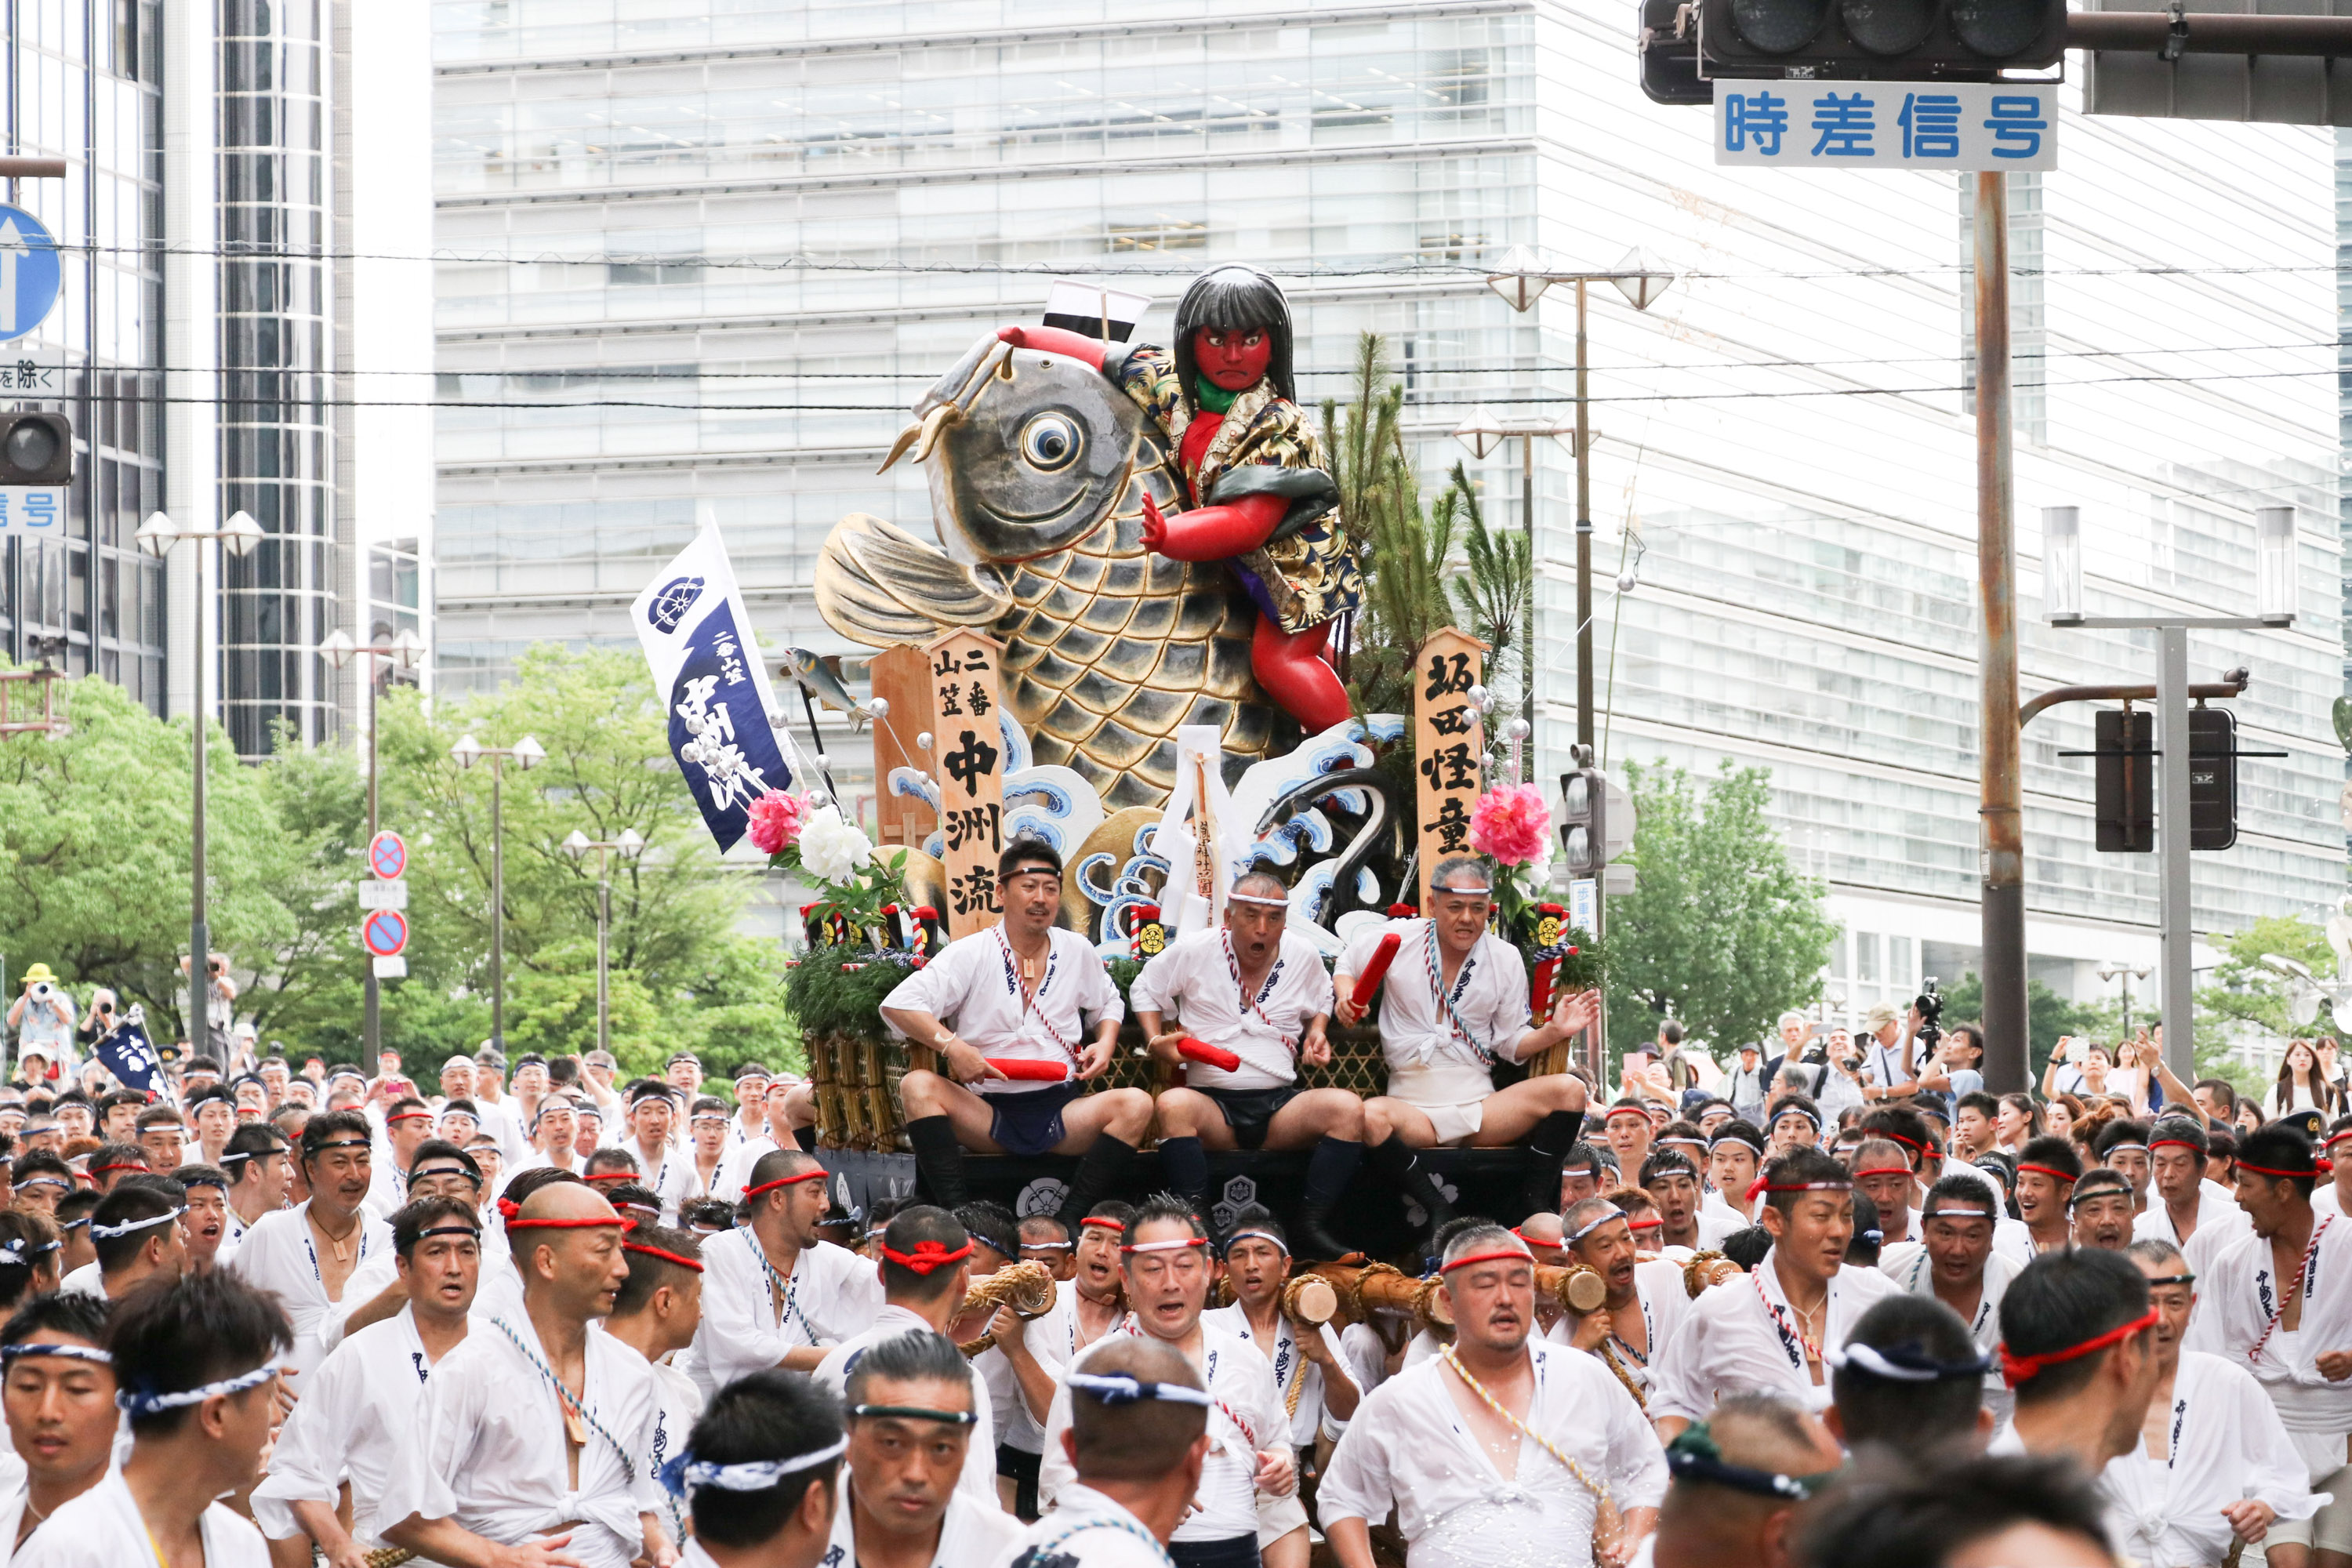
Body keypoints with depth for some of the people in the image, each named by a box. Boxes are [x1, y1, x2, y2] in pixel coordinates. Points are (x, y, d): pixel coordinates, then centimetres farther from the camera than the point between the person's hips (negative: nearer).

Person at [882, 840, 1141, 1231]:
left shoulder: (1078, 952, 11)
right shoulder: (970, 954, 1)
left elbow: (1109, 1004, 30)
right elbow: (897, 1006, -7)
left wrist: (1105, 1044, 7)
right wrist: (951, 1046, -21)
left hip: (1059, 1113, 2)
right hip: (986, 1115, -2)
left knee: (1136, 1104, -25)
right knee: (918, 1085, -28)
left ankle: (1070, 1220, -31)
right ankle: (958, 1213, -37)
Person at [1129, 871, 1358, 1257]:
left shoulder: (1304, 957, 10)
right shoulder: (1192, 951, 2)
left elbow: (1320, 1001, 31)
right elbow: (1145, 990, 16)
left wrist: (1316, 1034, 10)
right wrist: (1157, 1043, -1)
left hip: (1281, 1104, 2)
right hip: (1212, 1103, -2)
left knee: (1347, 1108, -27)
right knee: (1172, 1105, -38)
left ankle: (1313, 1226, -21)